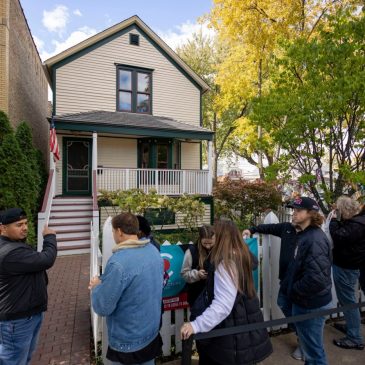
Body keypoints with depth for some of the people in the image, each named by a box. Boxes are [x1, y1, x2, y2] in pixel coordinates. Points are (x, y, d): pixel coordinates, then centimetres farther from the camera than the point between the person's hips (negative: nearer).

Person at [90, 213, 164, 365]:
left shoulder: (118, 262, -31)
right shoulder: (154, 251, -5)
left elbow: (103, 307, -23)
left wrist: (96, 286, -3)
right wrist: (105, 282, 8)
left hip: (128, 343, -6)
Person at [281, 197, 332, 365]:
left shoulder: (315, 239, -24)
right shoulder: (304, 235, 6)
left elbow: (317, 277, -31)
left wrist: (293, 291, -18)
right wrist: (288, 287, 8)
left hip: (311, 303, -9)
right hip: (305, 301, 9)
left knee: (313, 348, 9)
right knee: (309, 344, 26)